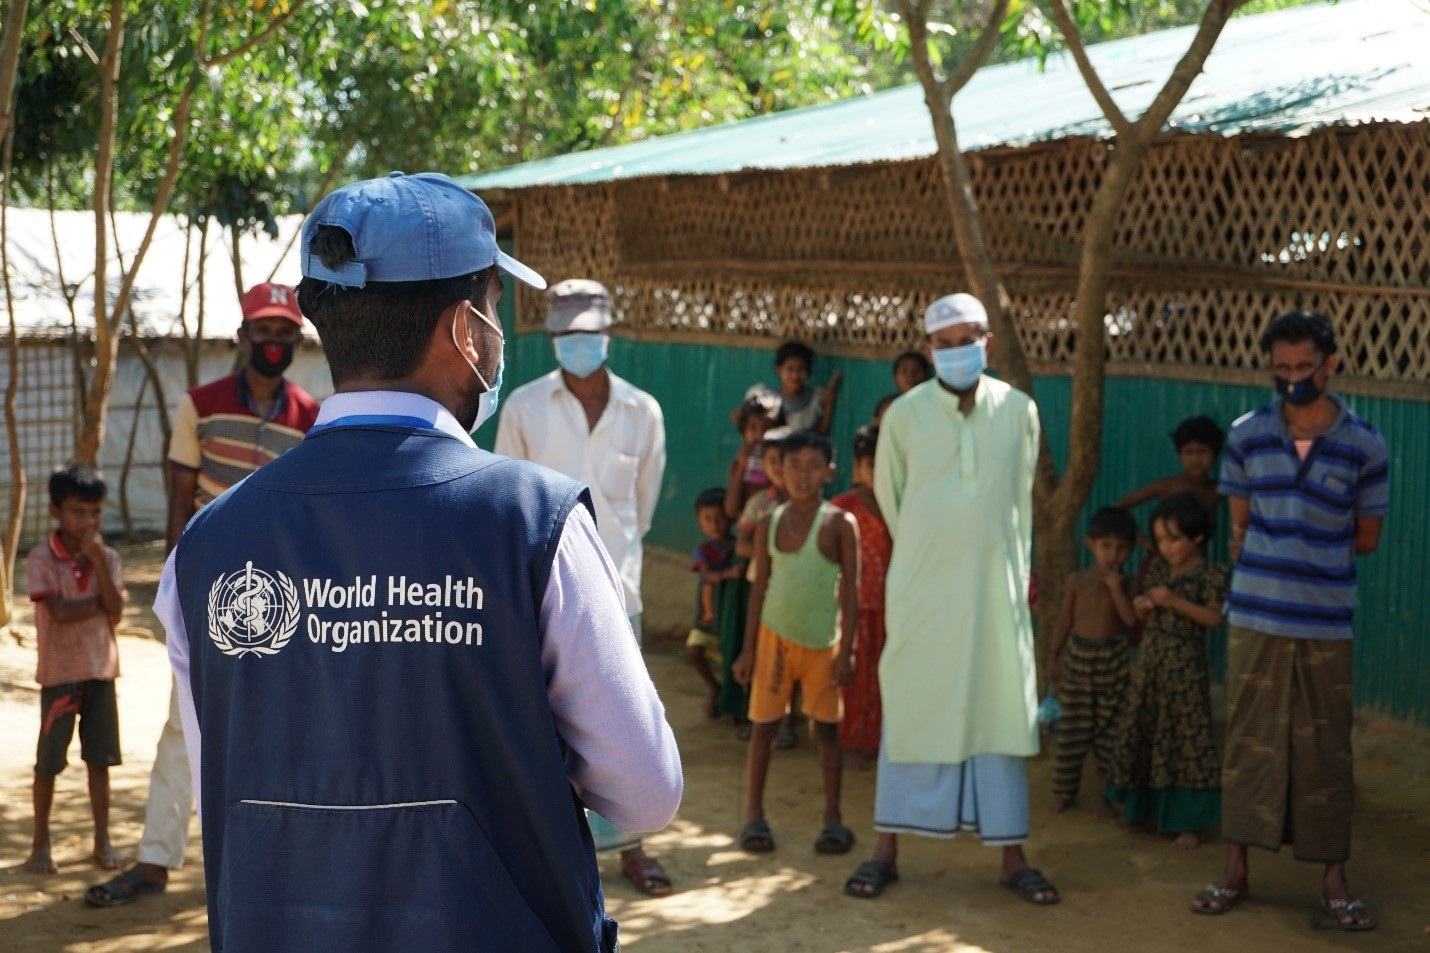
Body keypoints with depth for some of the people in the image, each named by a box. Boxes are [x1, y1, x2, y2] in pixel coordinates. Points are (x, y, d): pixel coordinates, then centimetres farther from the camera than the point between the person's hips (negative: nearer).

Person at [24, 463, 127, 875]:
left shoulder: (107, 558, 2)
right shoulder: (41, 559, -9)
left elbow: (115, 610, -12)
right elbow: (61, 612, -20)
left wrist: (97, 559, -16)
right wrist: (100, 602, -10)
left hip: (101, 670, 3)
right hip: (59, 673, -3)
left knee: (99, 757, 9)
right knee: (49, 761, 5)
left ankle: (102, 840, 19)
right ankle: (41, 843, 16)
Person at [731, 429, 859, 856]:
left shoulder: (840, 524, -6)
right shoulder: (769, 524, 2)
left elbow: (850, 590, -6)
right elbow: (759, 587, 6)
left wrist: (846, 649, -11)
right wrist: (748, 648, 3)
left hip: (822, 642, -2)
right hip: (774, 636, 2)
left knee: (826, 728, 7)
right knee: (763, 725, 4)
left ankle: (833, 818, 14)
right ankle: (754, 816, 12)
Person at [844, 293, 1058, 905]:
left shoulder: (1019, 411, 0)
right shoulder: (905, 414, -4)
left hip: (995, 585, 1)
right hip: (920, 585, -1)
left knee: (1001, 711, 3)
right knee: (908, 710, 3)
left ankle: (1012, 856, 11)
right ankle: (887, 850, 12)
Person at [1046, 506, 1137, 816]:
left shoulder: (1125, 582, -3)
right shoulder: (1076, 581, -1)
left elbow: (1131, 618, -15)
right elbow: (1065, 619, 6)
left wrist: (1116, 587, -20)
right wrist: (1053, 656, 7)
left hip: (1113, 658, 0)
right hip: (1078, 654, 1)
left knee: (1108, 728, 5)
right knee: (1072, 727, 4)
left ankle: (1104, 795, 15)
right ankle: (1063, 791, 15)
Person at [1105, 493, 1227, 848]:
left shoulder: (1208, 575, -9)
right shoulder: (1158, 570, 10)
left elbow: (1214, 617, -18)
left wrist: (1175, 601, -23)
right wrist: (1144, 607, -4)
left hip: (1184, 664, -7)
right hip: (1150, 659, 7)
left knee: (1187, 738, -4)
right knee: (1140, 733, 12)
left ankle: (1190, 822, 2)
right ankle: (1143, 805, 29)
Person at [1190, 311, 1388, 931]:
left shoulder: (1364, 445, -2)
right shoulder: (1246, 437, 2)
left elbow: (1366, 539, 5)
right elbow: (1238, 534, 9)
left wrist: (1295, 547, 4)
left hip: (1326, 625, -1)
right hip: (1255, 618, 1)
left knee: (1325, 750, 4)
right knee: (1247, 741, 5)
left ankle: (1334, 879, 14)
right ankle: (1236, 870, 15)